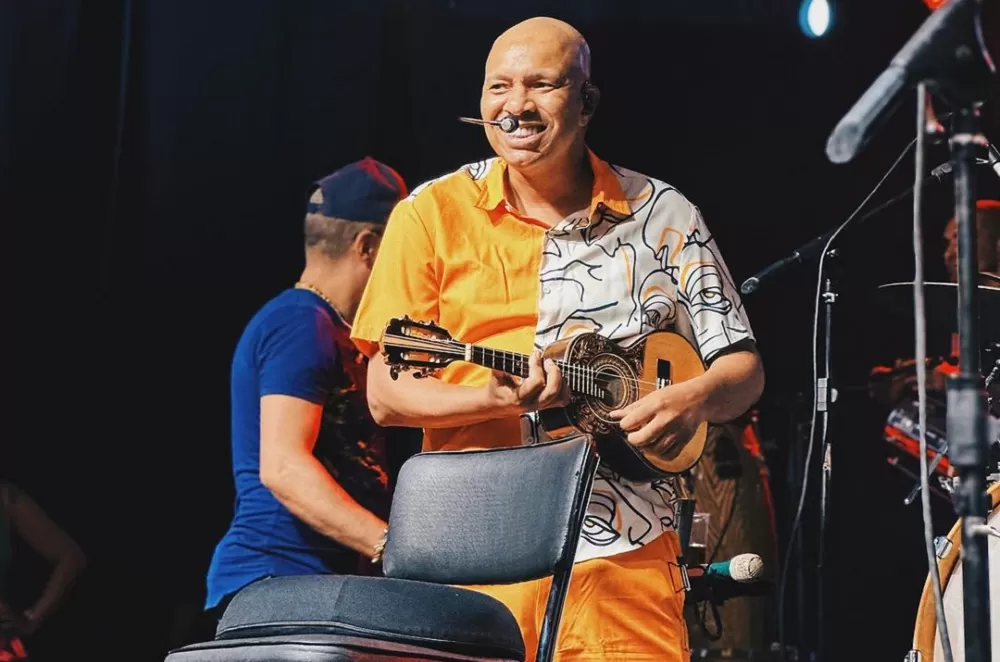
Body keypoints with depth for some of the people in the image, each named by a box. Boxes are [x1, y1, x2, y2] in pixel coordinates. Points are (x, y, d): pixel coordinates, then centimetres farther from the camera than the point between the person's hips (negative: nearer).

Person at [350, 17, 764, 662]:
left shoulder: (664, 215, 7)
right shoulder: (433, 215, 3)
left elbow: (743, 367, 11)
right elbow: (386, 395, 0)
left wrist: (696, 399, -12)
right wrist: (498, 398, -18)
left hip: (626, 552, 1)